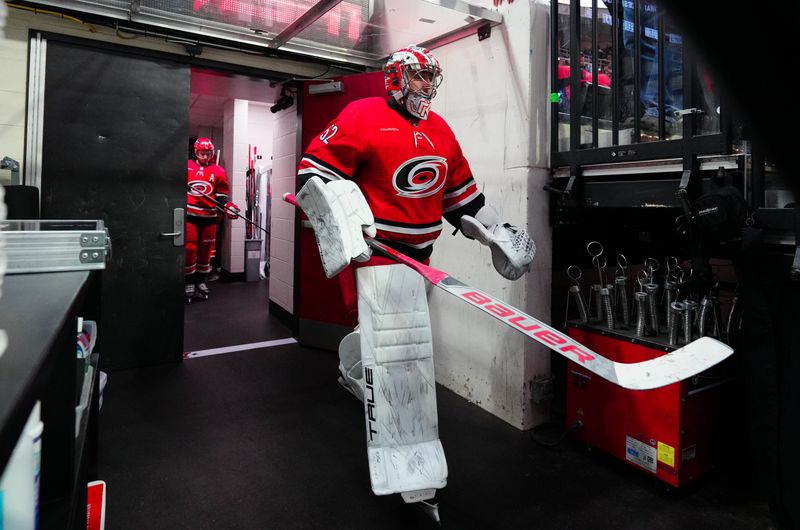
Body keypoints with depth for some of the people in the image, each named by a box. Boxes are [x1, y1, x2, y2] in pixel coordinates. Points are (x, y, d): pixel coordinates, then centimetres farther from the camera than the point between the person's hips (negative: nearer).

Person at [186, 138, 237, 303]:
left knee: (205, 251, 9)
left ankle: (201, 282, 22)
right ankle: (189, 284, 6)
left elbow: (222, 195, 9)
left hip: (209, 216, 2)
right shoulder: (186, 167, 4)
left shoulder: (218, 171, 7)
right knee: (189, 249, -5)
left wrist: (228, 206, -7)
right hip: (189, 214, -2)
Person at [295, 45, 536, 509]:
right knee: (396, 348, -12)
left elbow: (463, 196, 20)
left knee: (393, 328, 22)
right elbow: (315, 172, -10)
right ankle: (412, 474, -5)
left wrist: (502, 237, 19)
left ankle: (353, 370, 57)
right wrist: (345, 229, -21)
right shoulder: (363, 117, -7)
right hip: (375, 249, -8)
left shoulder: (441, 131, 14)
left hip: (418, 253, 8)